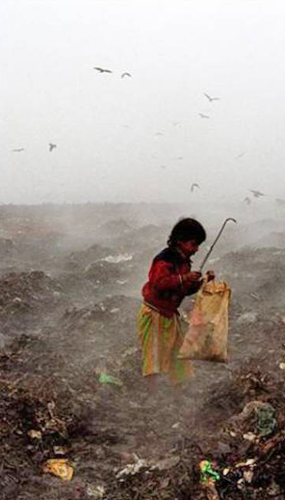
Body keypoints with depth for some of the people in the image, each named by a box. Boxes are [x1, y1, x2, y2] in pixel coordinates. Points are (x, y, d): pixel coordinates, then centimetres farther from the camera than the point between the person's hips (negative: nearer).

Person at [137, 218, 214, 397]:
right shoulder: (165, 259, -19)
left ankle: (179, 393, 20)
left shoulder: (184, 262, 9)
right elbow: (157, 283, -33)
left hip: (170, 315, 9)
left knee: (178, 354, 11)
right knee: (154, 355, -10)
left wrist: (203, 281, 2)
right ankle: (153, 395, -10)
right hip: (153, 314, -9)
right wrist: (183, 278, -37)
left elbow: (187, 290, 17)